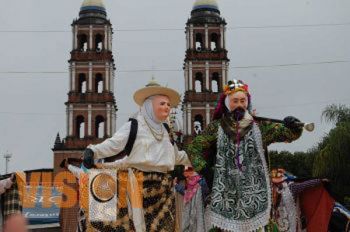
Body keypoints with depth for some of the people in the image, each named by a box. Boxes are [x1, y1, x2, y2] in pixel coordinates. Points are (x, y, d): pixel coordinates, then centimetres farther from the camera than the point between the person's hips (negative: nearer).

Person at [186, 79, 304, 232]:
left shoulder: (260, 125, 5)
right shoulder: (216, 127, 4)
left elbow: (290, 133, 4)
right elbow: (193, 148, 8)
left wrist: (293, 127, -19)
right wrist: (204, 169, -3)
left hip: (253, 192, 1)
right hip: (225, 193, 0)